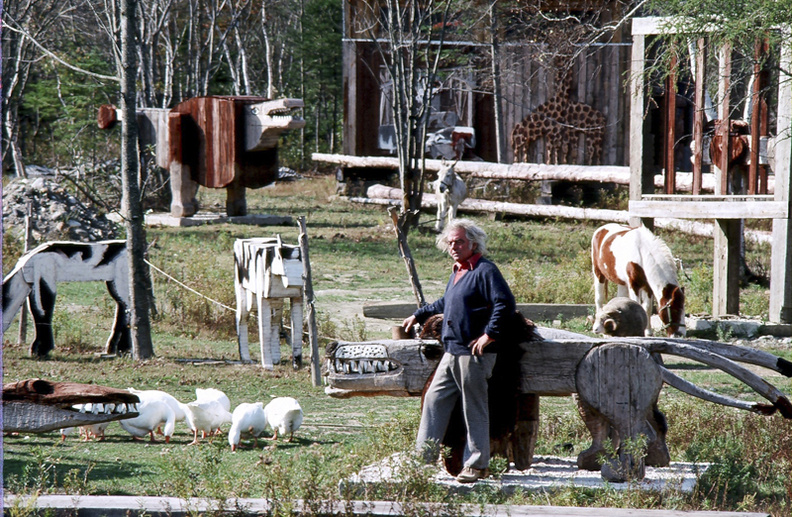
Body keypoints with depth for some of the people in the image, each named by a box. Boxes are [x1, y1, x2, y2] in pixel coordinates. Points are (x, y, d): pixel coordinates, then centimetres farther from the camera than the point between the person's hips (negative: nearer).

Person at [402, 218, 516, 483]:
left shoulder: (485, 271, -11)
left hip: (474, 353, -9)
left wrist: (489, 335, -21)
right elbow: (445, 304, 35)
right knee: (434, 399, 9)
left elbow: (505, 304, -21)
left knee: (474, 409, -2)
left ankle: (477, 465, 5)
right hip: (452, 352, 9)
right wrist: (418, 315, 41)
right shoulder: (457, 272, 17)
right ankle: (423, 456, 15)